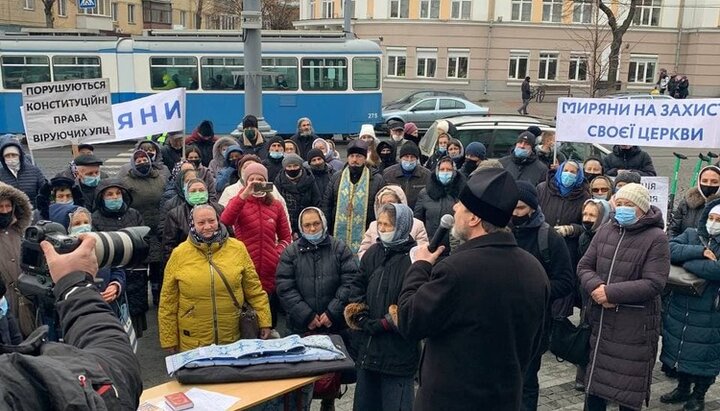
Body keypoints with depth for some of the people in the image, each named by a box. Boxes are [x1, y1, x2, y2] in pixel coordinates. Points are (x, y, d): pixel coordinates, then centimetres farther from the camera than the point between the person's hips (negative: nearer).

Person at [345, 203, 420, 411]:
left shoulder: (414, 258, -14)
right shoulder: (373, 253, 8)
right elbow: (358, 289, 12)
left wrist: (384, 324, -15)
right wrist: (365, 321, -4)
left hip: (398, 351, -6)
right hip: (368, 346, 7)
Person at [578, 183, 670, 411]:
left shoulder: (656, 238, -11)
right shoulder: (605, 231, 6)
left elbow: (653, 284, -18)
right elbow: (584, 266, 5)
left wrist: (610, 292, -21)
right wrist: (596, 287, -16)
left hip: (635, 324, -5)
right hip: (600, 319, 5)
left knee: (629, 387, 7)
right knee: (594, 380, 17)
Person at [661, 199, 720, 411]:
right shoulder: (691, 235, 3)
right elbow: (669, 249, -14)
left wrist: (686, 261, -19)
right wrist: (700, 252, -23)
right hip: (679, 309, 4)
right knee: (681, 351, 17)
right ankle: (683, 389, 38)